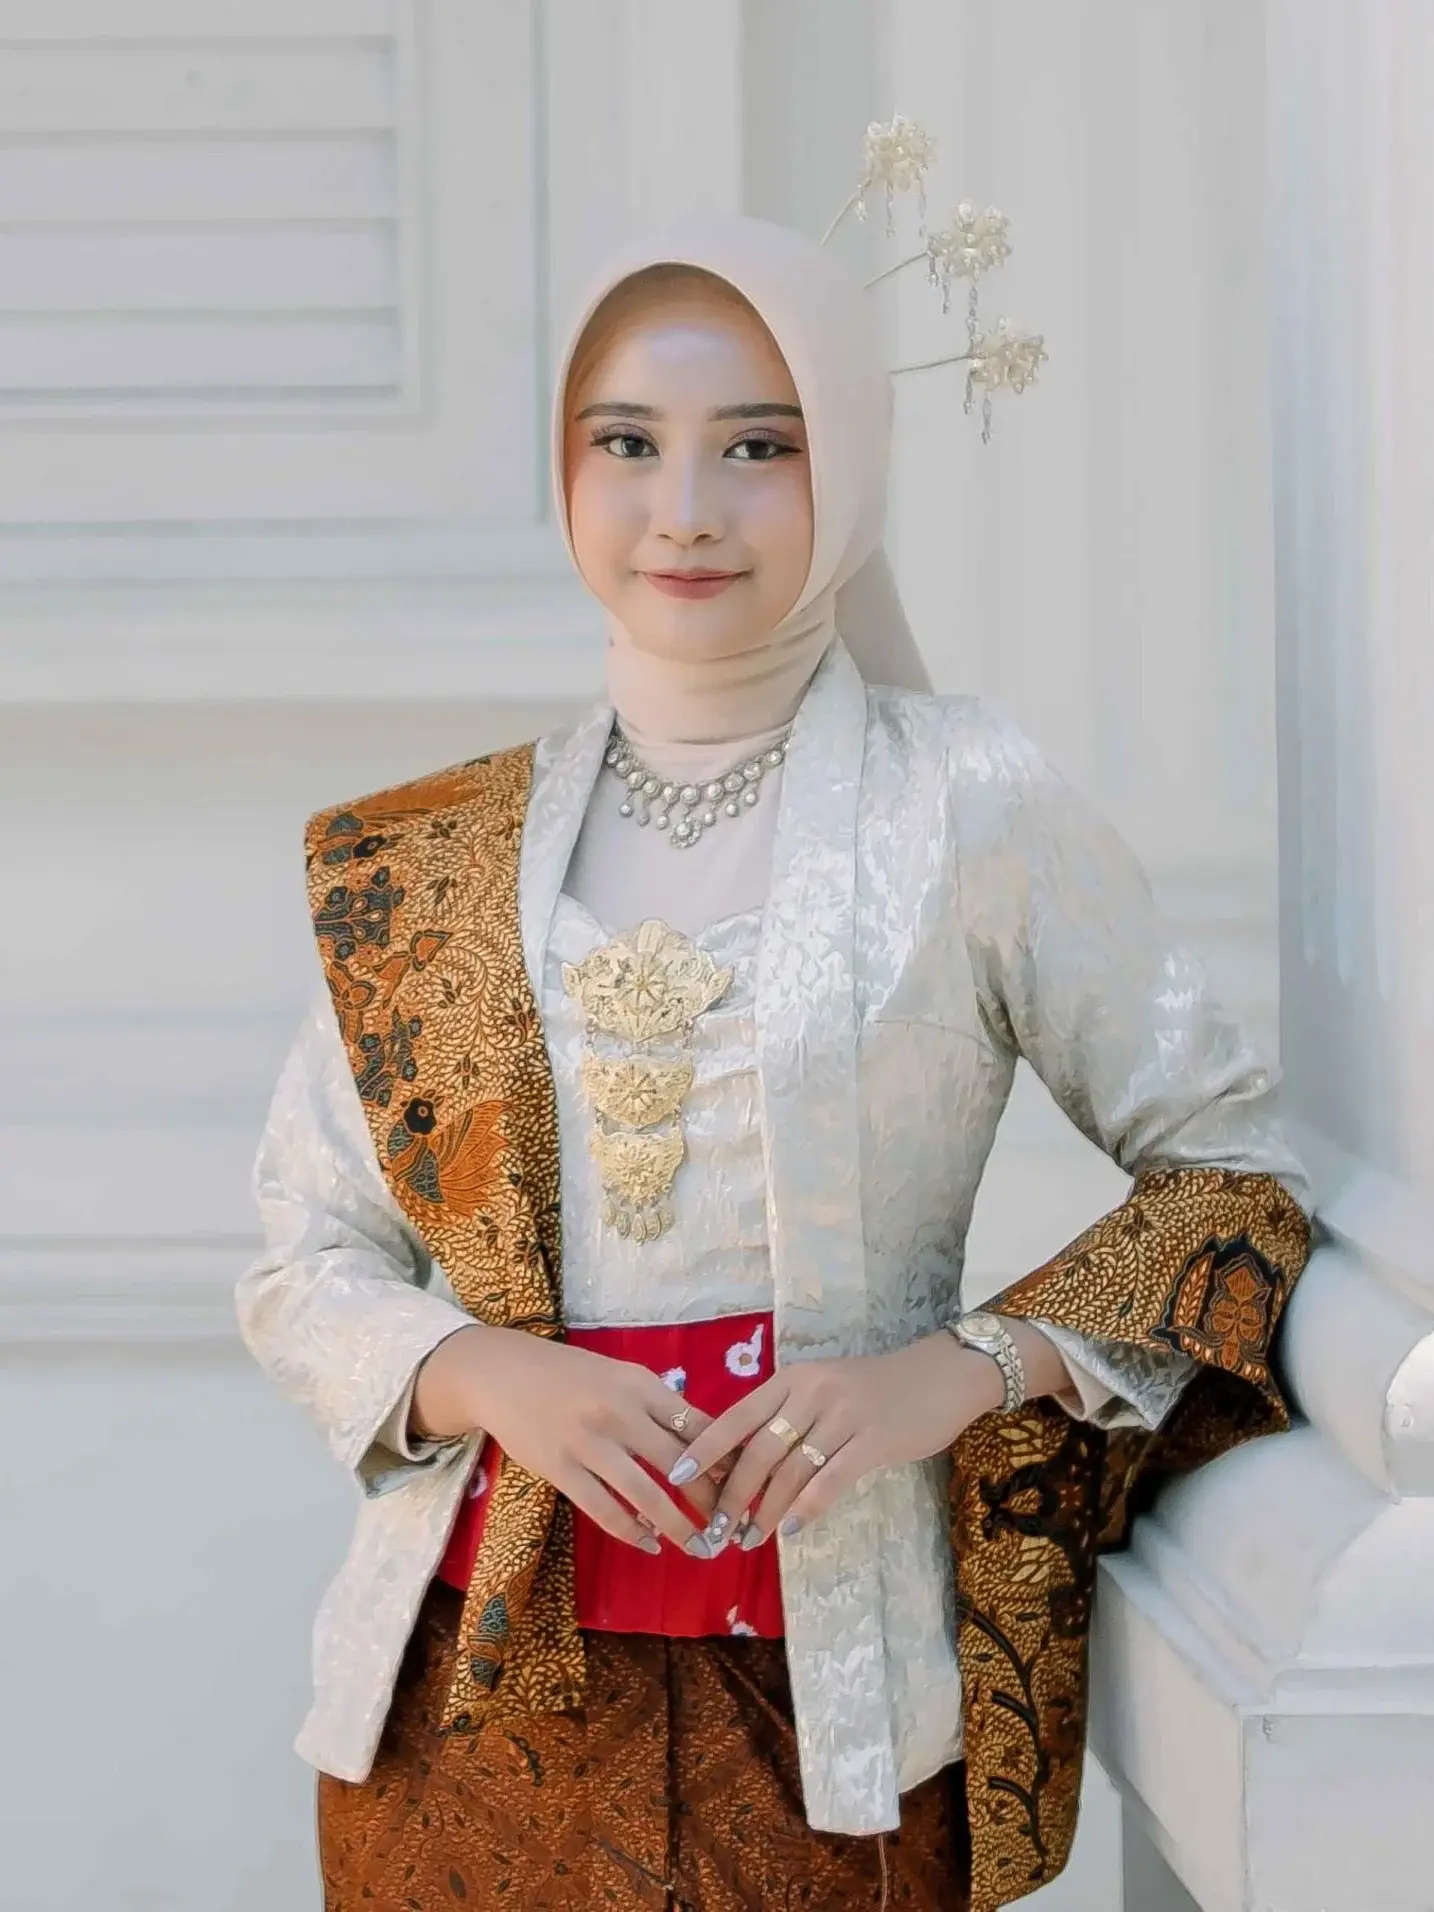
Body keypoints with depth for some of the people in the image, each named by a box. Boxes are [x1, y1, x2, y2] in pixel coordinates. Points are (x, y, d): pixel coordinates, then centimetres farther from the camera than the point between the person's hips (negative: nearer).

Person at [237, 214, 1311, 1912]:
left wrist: (963, 1366, -15)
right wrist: (487, 1376, -14)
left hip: (826, 1705, -2)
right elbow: (302, 1270, 7)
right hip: (477, 1684, 3)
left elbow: (1231, 1165, 0)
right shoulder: (421, 864, 3)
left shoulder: (971, 808, -6)